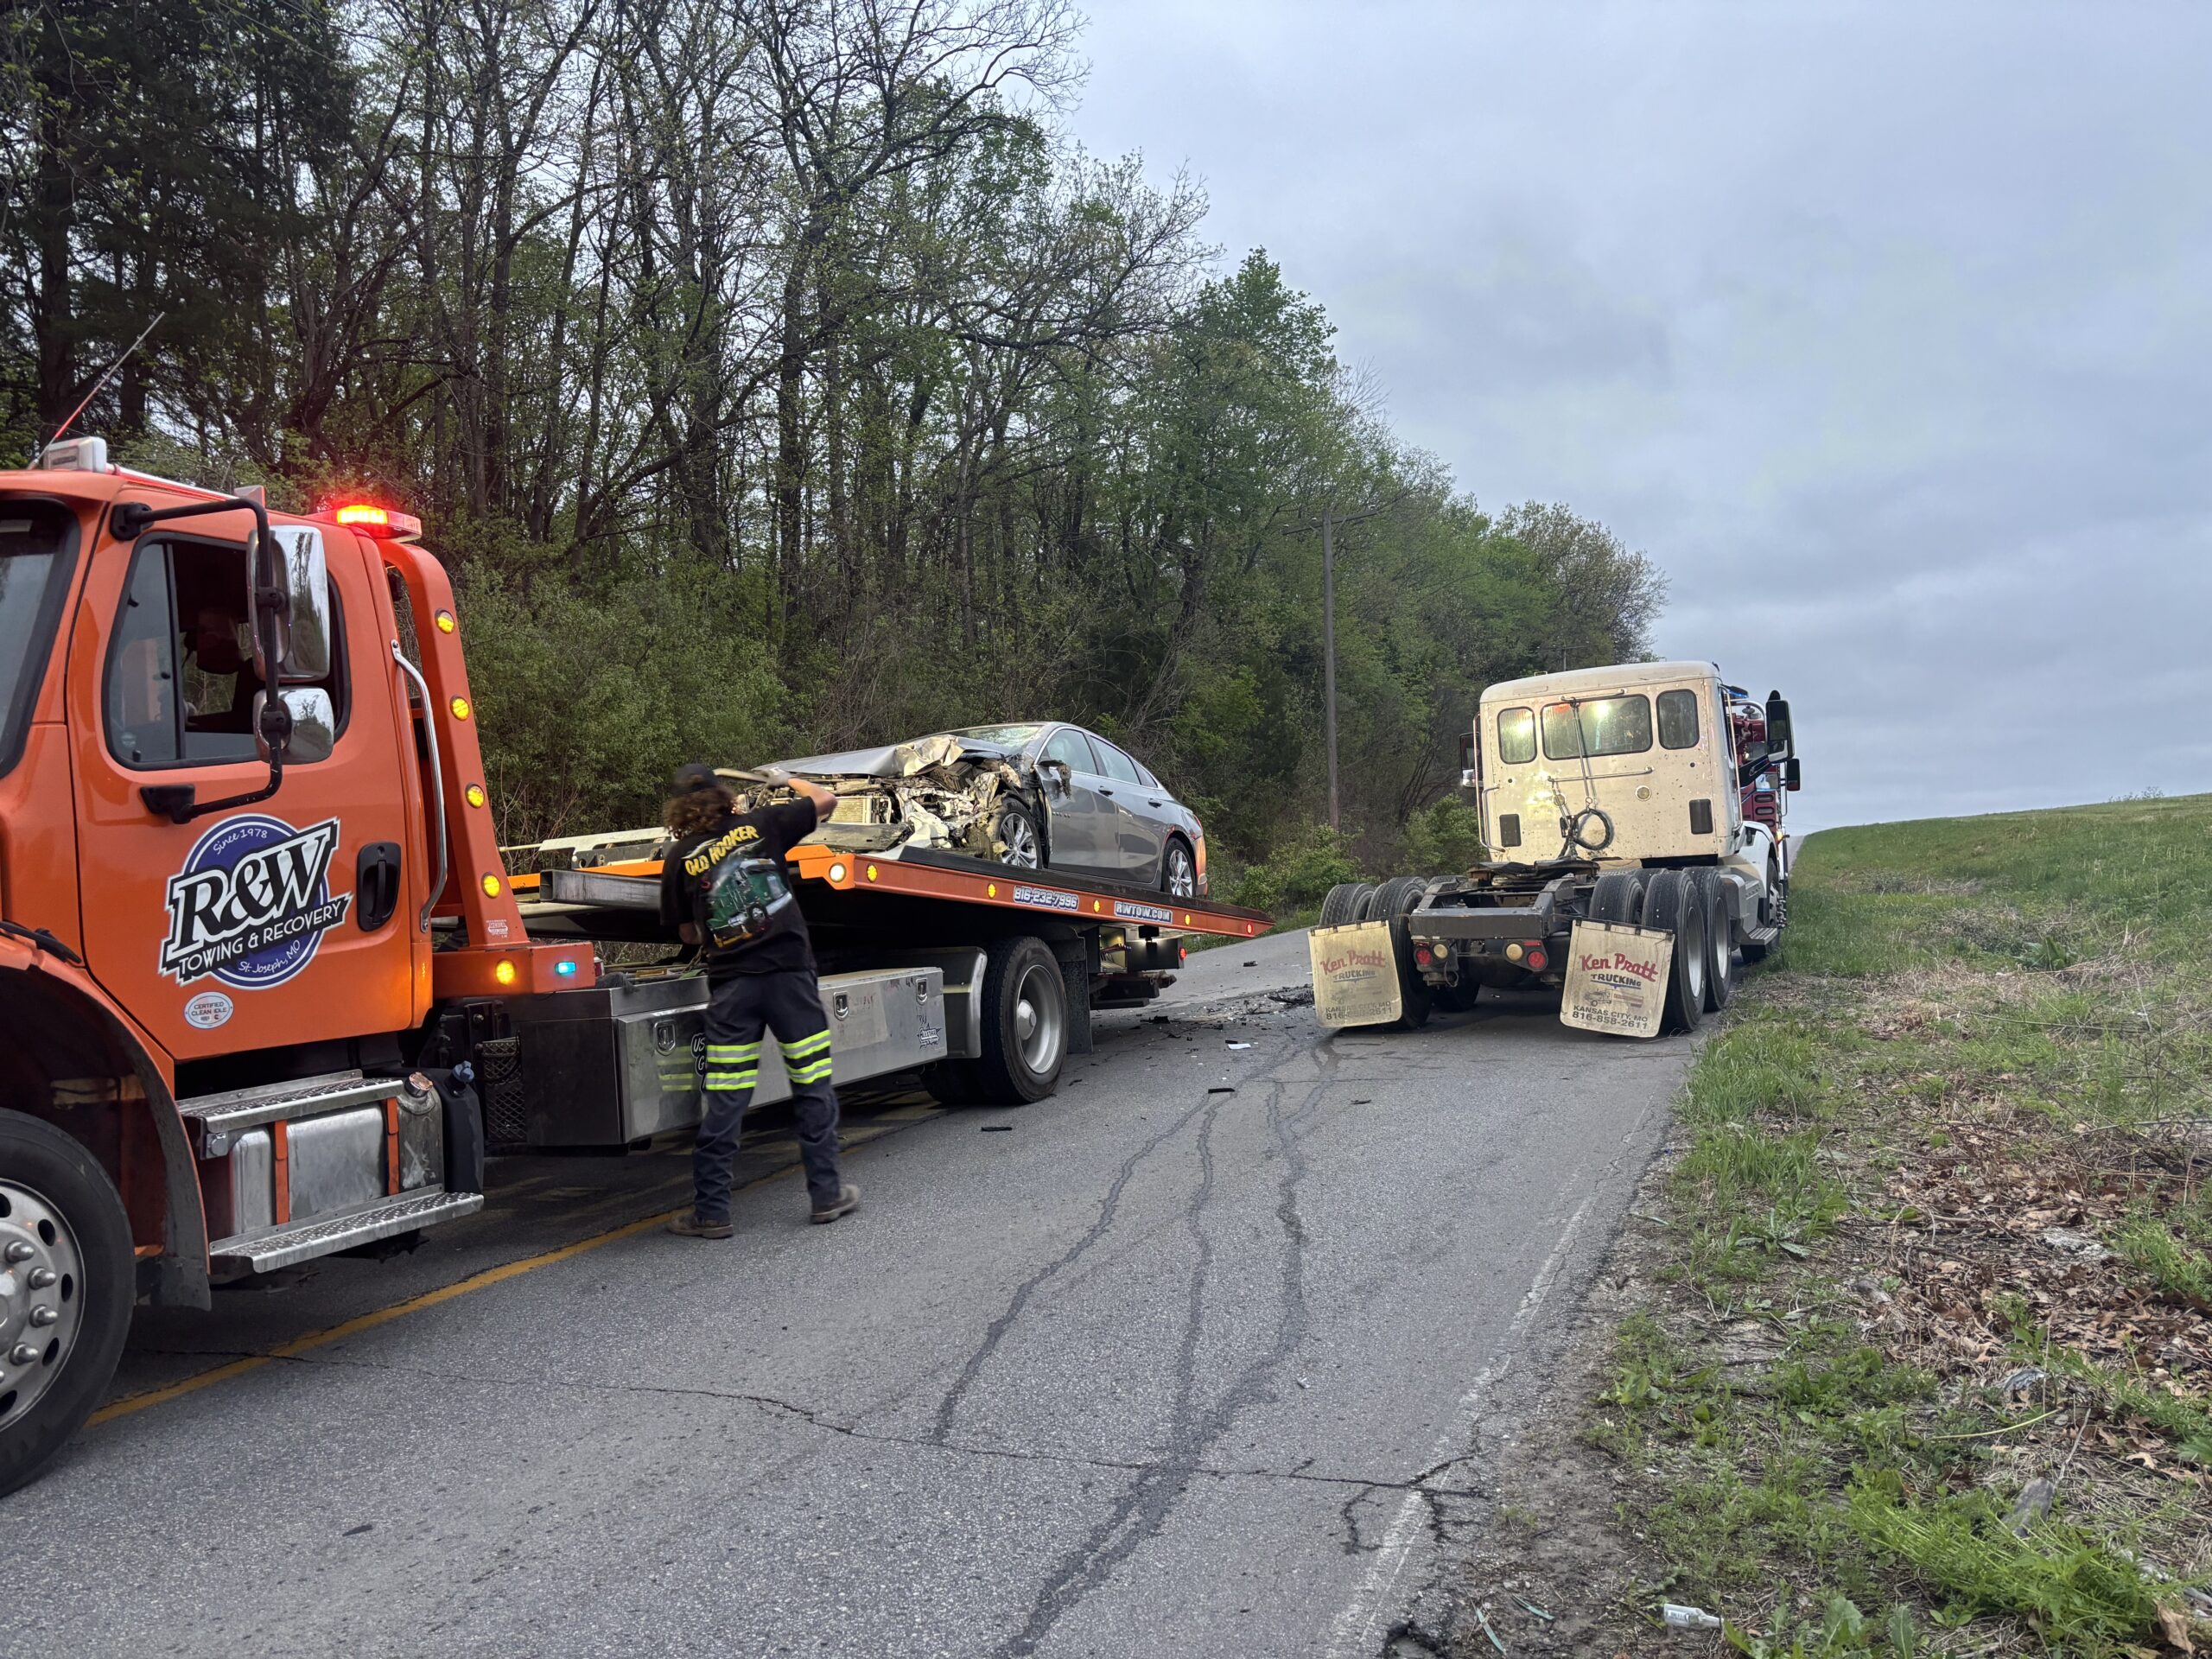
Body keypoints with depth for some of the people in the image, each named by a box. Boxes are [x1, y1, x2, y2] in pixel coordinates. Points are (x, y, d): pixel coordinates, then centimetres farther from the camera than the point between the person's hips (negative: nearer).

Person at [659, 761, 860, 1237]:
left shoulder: (679, 860, 6)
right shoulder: (760, 825, 5)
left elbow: (689, 934, 13)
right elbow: (825, 800, 16)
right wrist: (786, 779, 33)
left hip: (731, 983, 0)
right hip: (789, 970, 0)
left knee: (724, 1101, 2)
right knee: (813, 1088, 8)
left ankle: (711, 1211, 6)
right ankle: (827, 1193, 14)